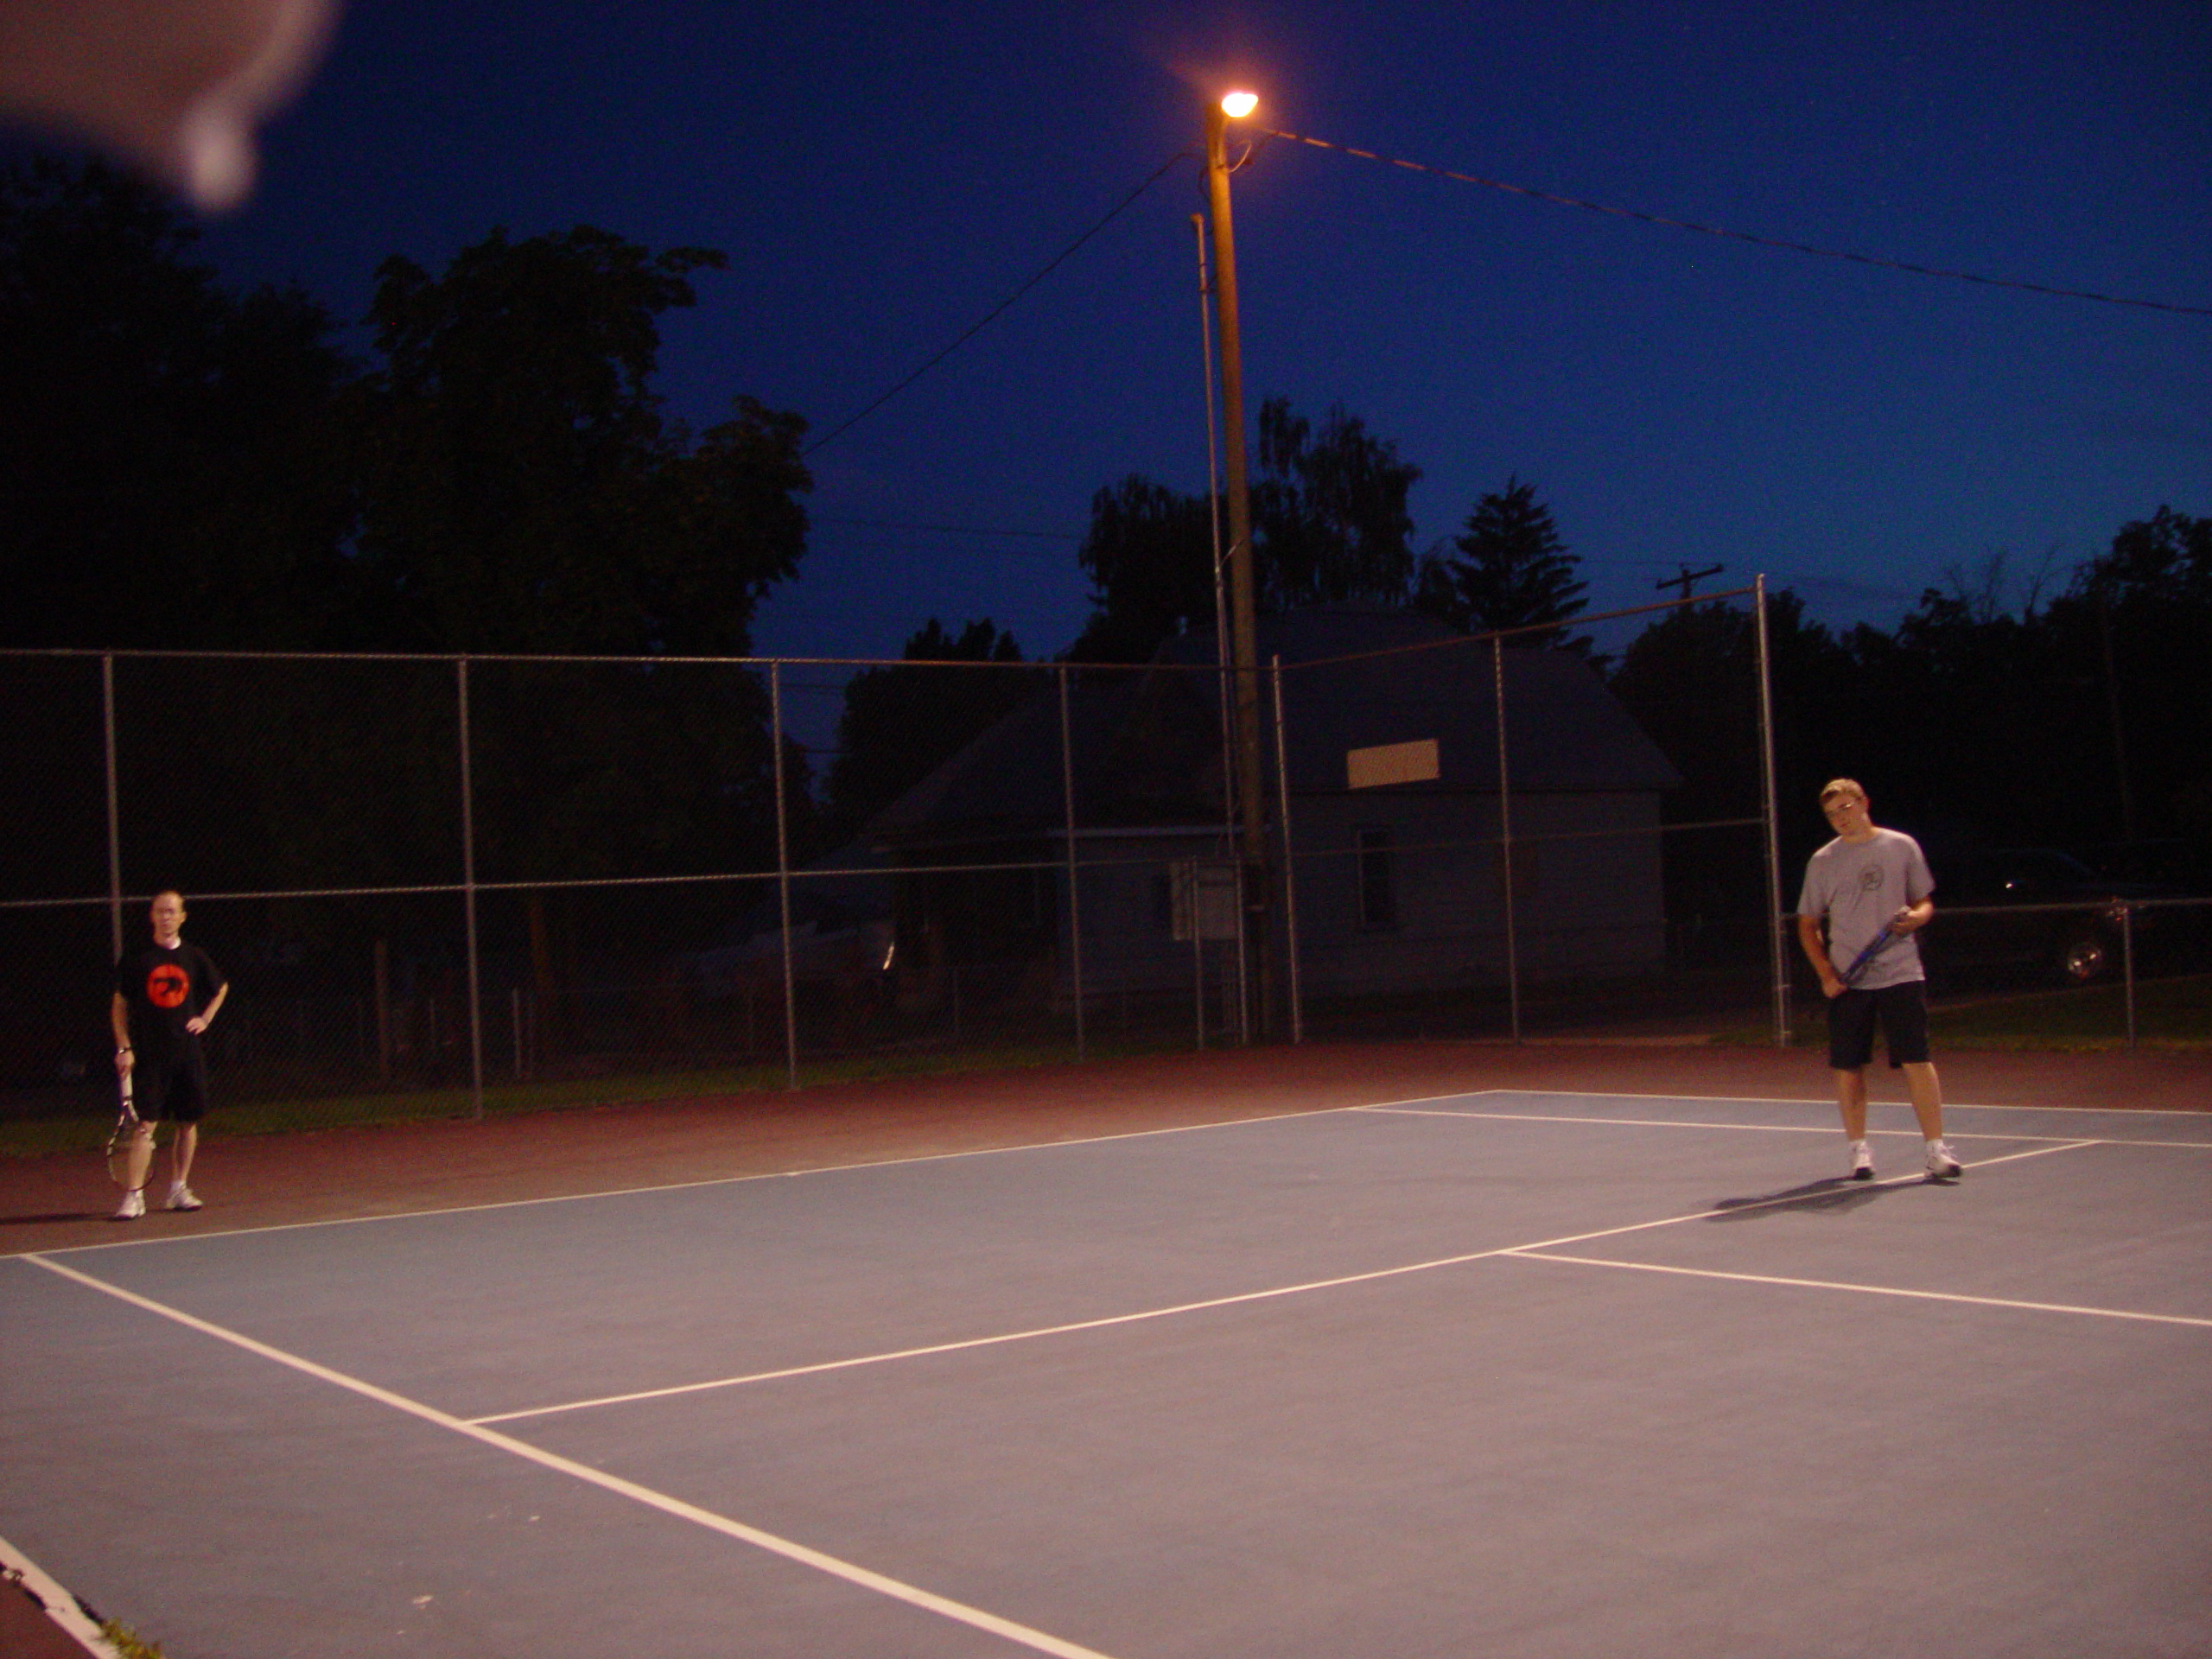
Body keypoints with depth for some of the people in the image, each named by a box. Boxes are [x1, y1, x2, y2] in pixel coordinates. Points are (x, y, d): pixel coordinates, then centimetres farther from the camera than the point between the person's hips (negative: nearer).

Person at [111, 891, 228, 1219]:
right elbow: (120, 1004, 4)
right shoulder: (136, 958, -1)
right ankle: (134, 1196, -9)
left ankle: (179, 1189, 18)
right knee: (146, 1124, -9)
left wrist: (205, 1019, 11)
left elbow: (221, 987, 24)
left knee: (188, 1122, 7)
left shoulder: (194, 957, 6)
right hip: (149, 1055, -3)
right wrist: (124, 1048, -4)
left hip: (188, 1053, 3)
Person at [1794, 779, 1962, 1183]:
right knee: (1847, 1067, 3)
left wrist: (1915, 917, -12)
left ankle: (1937, 1149, -1)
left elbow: (1924, 903, 12)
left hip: (1901, 974, -1)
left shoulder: (1902, 847, 4)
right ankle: (1858, 1150, 16)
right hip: (1848, 981, 1)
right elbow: (1807, 925, 10)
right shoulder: (1823, 861, 5)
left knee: (1917, 1061, -7)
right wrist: (1825, 974, -3)